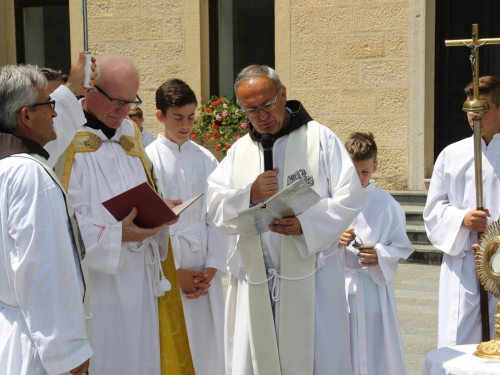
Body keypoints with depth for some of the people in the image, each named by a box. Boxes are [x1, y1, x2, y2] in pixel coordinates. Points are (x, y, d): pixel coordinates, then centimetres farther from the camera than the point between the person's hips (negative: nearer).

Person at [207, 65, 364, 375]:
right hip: (257, 284, 3)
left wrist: (306, 224, -21)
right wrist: (250, 196, -17)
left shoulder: (319, 138, 0)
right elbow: (216, 207, 3)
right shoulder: (240, 150, 11)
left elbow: (350, 198, -6)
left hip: (310, 279, -3)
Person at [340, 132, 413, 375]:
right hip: (338, 288, 1)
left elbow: (402, 247, 2)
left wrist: (380, 255, -16)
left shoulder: (387, 205, -1)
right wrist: (333, 242, -16)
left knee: (373, 353, 4)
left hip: (372, 290, -1)